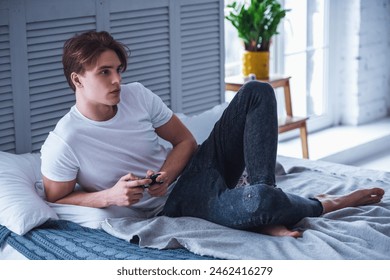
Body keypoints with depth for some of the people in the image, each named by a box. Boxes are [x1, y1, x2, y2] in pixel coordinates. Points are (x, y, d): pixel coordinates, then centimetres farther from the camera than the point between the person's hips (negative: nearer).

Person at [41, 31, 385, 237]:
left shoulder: (136, 95, -4)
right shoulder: (63, 145, -19)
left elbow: (185, 140, 5)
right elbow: (55, 199, -7)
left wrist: (165, 174, -16)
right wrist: (109, 196, -22)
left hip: (199, 164, 7)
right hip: (177, 200, -7)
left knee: (257, 92, -6)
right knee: (256, 202, -37)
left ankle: (267, 214, -18)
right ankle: (324, 205, 0)